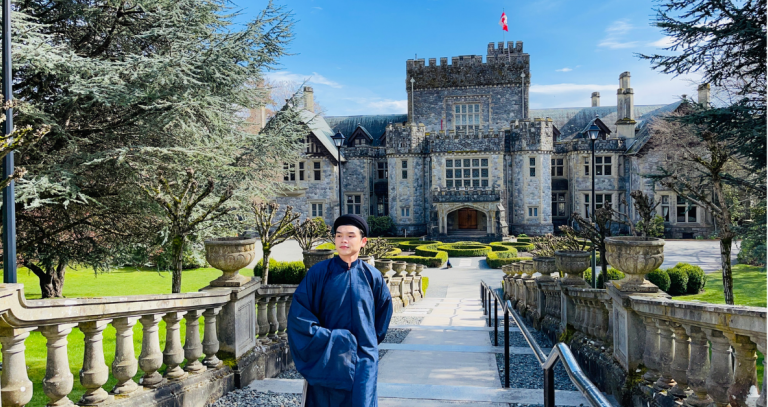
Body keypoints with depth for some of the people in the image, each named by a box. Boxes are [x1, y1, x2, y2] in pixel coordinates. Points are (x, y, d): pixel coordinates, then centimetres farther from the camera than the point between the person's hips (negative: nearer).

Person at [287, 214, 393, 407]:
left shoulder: (372, 276, 0)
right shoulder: (319, 272, -5)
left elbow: (384, 310, 15)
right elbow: (297, 312, -5)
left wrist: (371, 339, 10)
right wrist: (324, 338, -11)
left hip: (362, 360, 1)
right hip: (327, 359, -1)